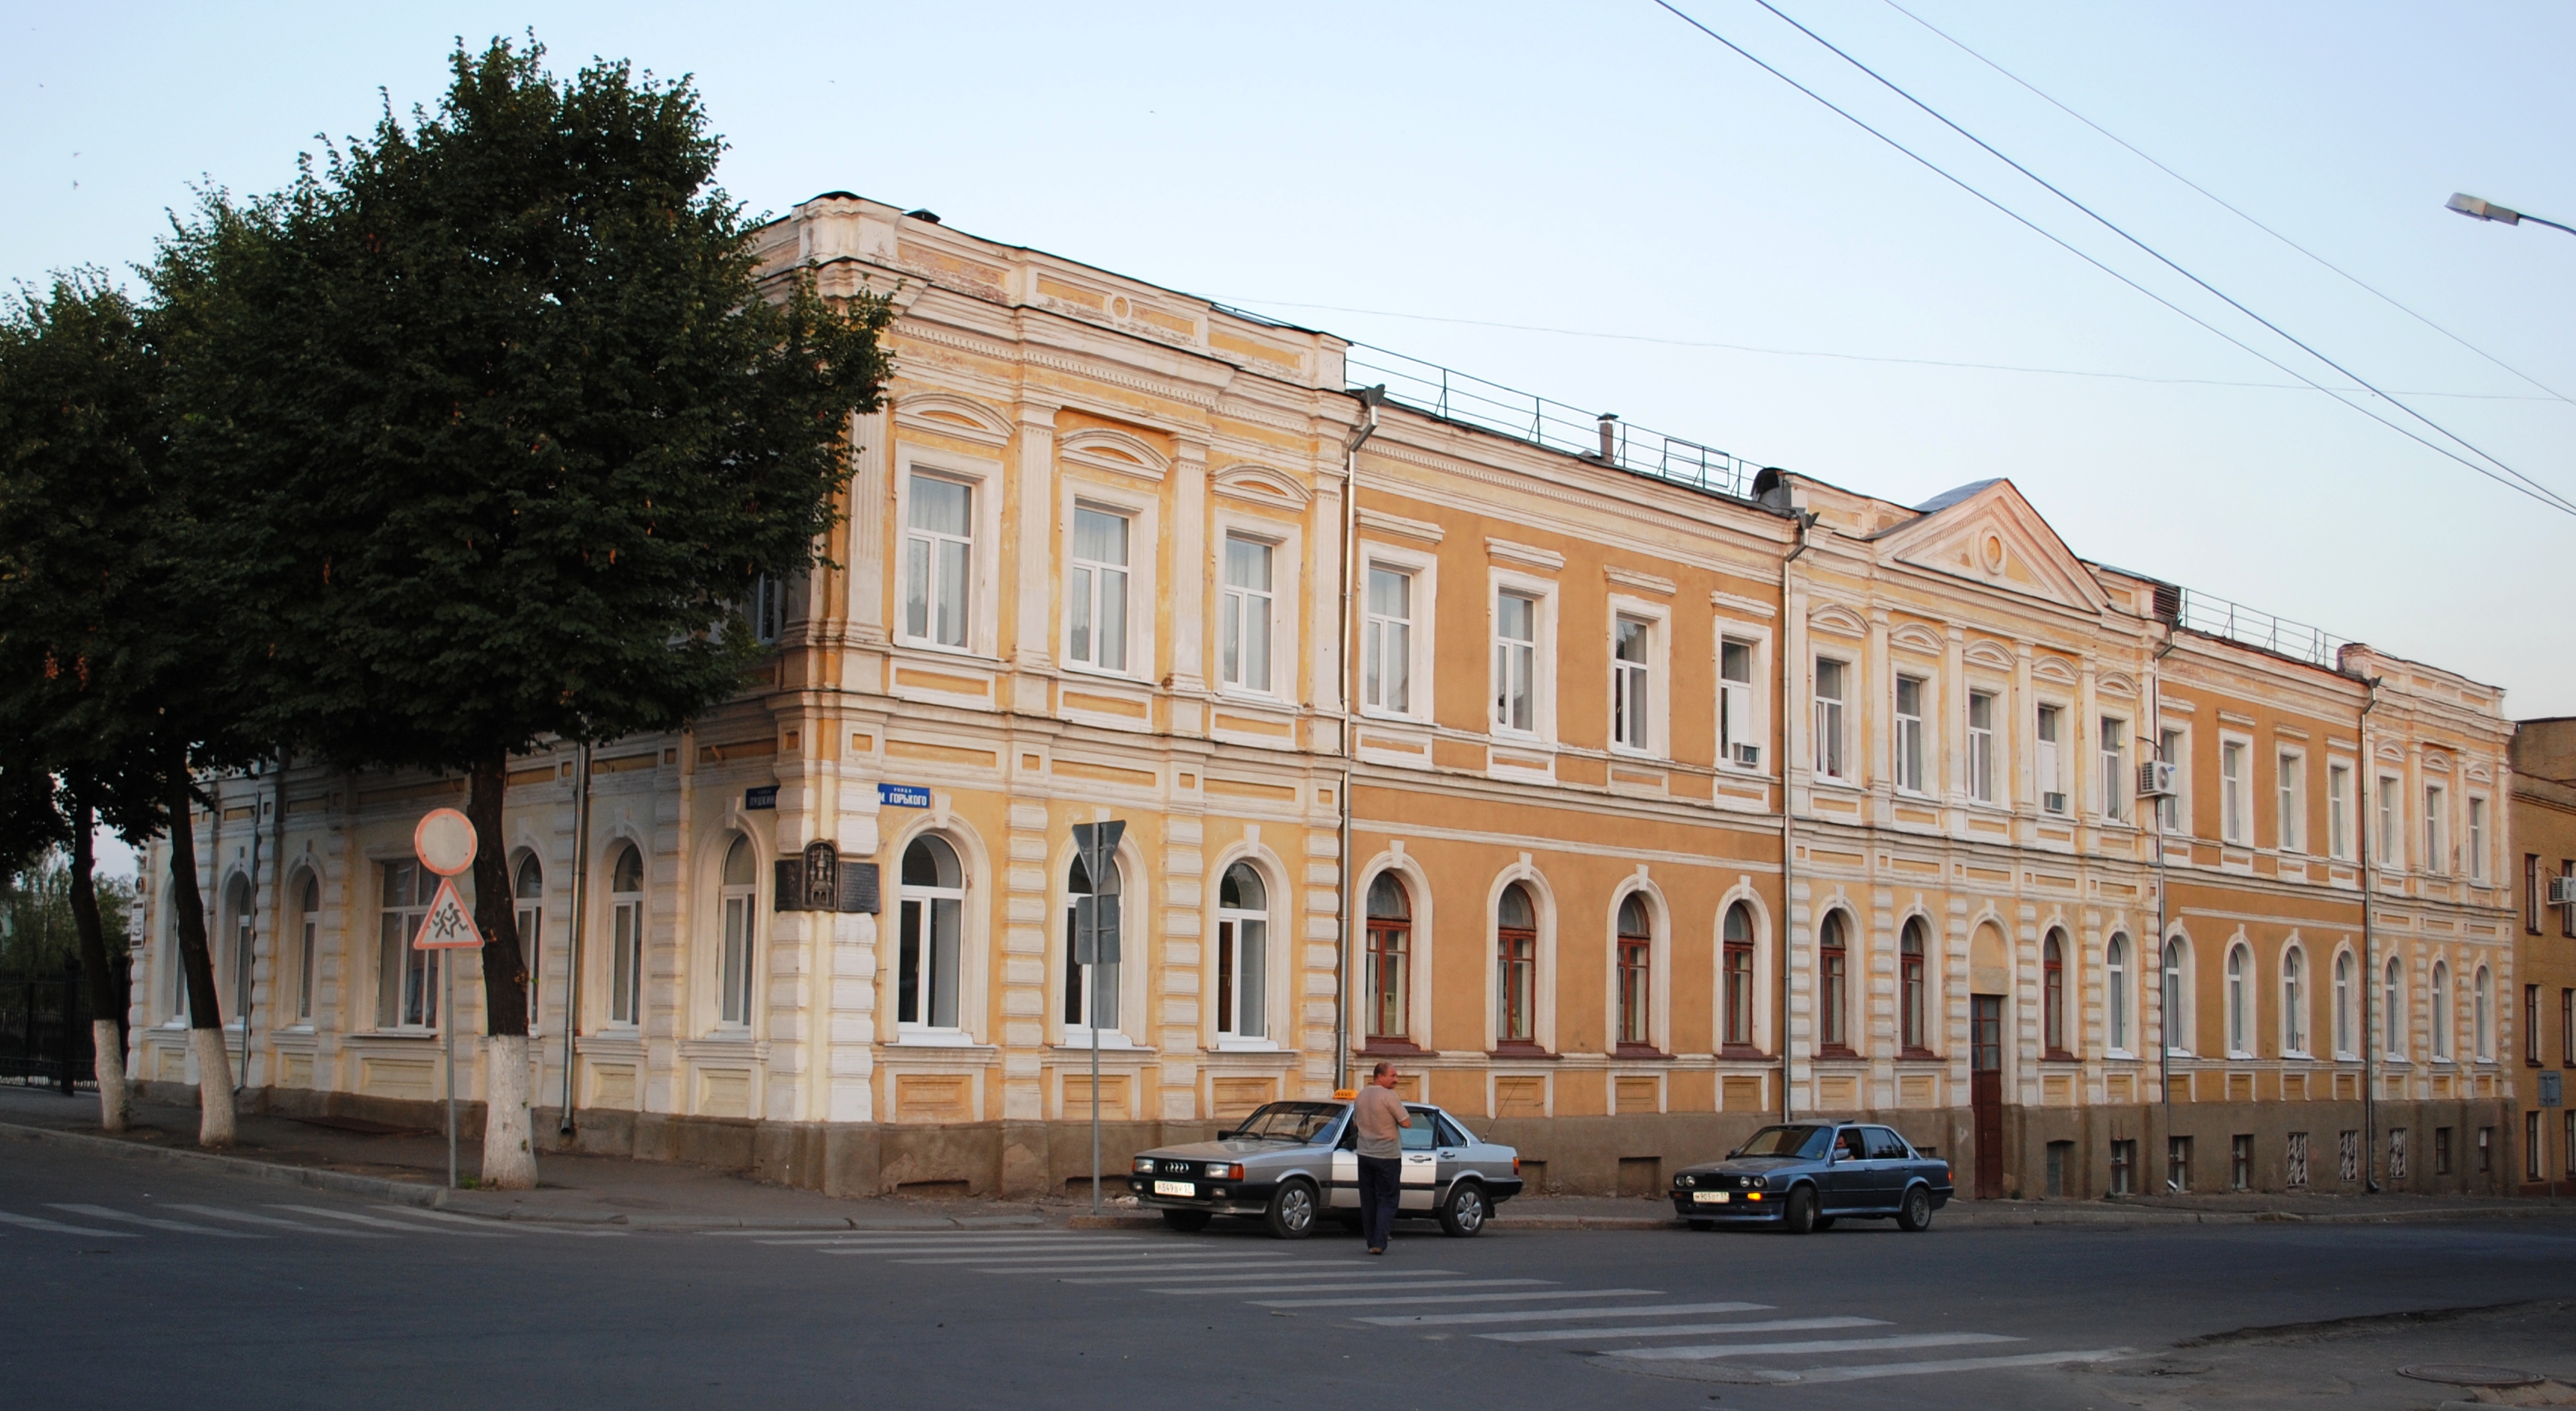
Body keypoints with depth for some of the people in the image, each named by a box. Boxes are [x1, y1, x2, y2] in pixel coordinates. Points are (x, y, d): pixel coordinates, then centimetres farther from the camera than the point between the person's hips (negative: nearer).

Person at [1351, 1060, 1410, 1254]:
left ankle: (1371, 1241, 13)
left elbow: (1355, 1122, 18)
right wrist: (1394, 1116, 2)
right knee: (1386, 1200, -1)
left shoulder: (1362, 1095, 7)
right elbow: (1406, 1122, -16)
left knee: (1368, 1200, 12)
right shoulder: (1389, 1096, -16)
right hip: (1387, 1155, -6)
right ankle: (1379, 1243, -11)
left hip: (1365, 1154, 6)